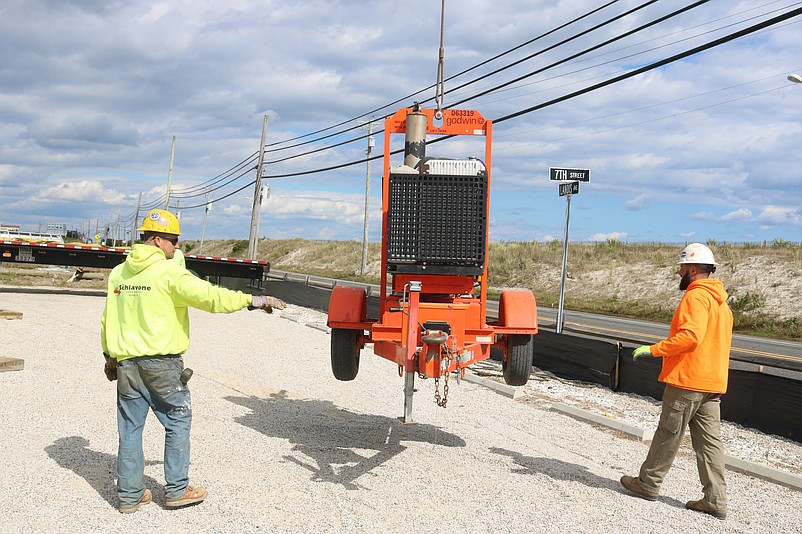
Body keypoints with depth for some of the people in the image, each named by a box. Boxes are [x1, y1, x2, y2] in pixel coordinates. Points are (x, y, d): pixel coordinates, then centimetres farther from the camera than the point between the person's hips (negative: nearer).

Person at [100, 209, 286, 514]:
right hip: (161, 363, -6)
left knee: (130, 427, 11)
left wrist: (110, 356, 26)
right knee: (178, 422, 9)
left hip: (126, 362, 6)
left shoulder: (118, 273, 9)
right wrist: (250, 300, -12)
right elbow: (208, 296, -18)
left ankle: (130, 496, 17)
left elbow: (107, 320, 15)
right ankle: (176, 490, 14)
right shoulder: (168, 272, -12)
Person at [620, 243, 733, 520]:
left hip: (686, 381, -9)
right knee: (709, 440, 7)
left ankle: (648, 483, 16)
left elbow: (690, 335, -26)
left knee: (668, 434, 4)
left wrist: (654, 349, -21)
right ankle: (715, 500, 7)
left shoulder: (695, 296, -14)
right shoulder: (720, 300, 17)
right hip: (713, 382, 9)